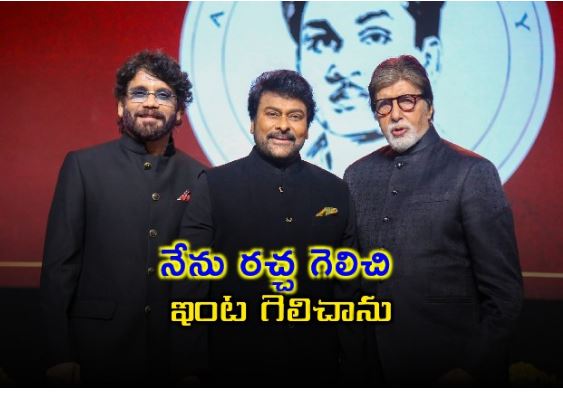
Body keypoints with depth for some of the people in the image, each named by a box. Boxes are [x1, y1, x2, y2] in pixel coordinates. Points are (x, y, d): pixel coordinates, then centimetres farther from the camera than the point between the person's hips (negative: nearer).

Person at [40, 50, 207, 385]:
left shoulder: (198, 177, 3)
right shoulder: (83, 165, -1)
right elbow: (59, 264, -3)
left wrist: (198, 358, 3)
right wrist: (60, 357, -7)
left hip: (175, 357, 2)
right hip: (99, 352, -1)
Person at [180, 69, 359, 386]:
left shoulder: (336, 190, 4)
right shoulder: (214, 186, -5)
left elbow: (347, 285, 8)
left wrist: (350, 362, 3)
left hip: (318, 368, 3)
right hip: (235, 367, -2)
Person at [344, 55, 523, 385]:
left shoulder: (473, 173, -9)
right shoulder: (358, 174, 6)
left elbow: (503, 289, -10)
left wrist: (477, 369, -12)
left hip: (449, 365, -4)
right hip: (375, 364, 4)